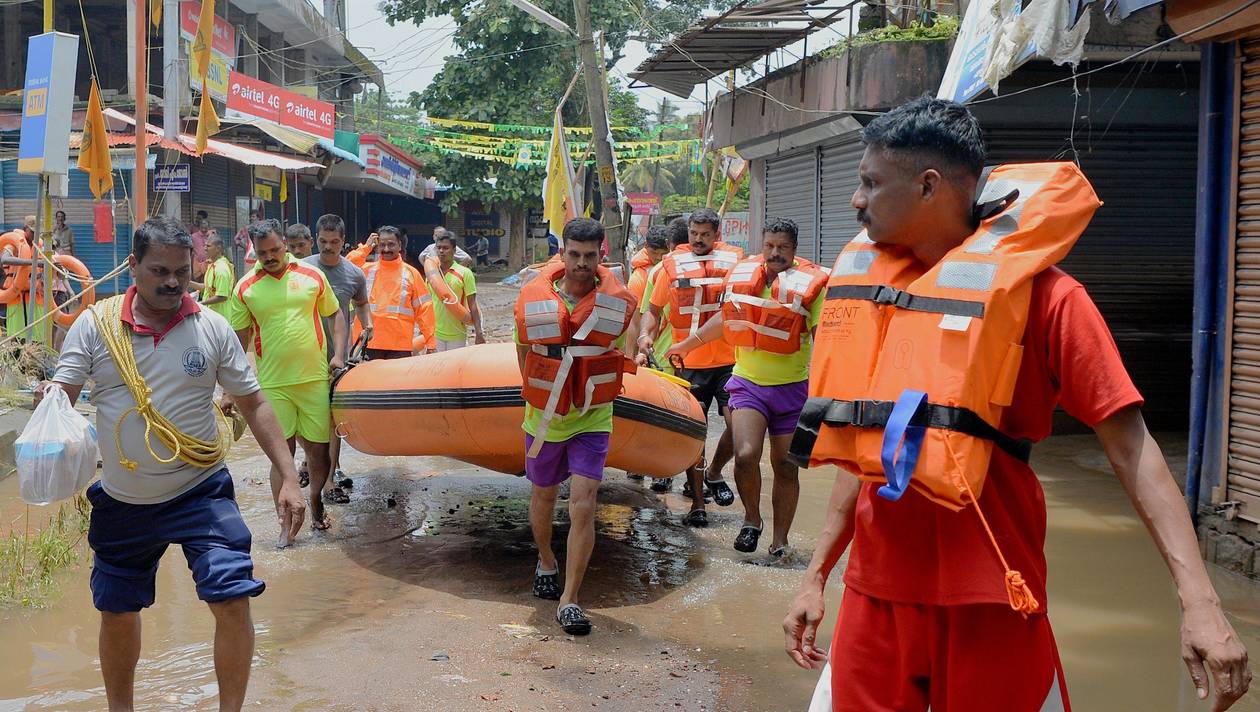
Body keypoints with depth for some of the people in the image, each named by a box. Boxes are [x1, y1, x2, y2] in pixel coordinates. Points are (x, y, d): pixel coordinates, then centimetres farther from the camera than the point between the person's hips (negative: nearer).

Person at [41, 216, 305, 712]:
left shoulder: (212, 328, -5)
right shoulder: (95, 325, -5)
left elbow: (253, 404, -1)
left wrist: (287, 477, -7)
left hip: (201, 492, -1)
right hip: (123, 501, 2)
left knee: (233, 601, -11)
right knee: (117, 612, 16)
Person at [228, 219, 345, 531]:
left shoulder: (312, 275, 4)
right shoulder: (245, 288, 1)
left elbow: (336, 314, 14)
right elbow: (238, 342, 6)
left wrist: (338, 355, 2)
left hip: (315, 378, 1)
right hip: (272, 384, -1)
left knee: (318, 448, 6)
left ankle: (316, 499, 32)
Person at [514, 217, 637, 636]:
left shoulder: (619, 301, -10)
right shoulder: (532, 297, -9)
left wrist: (593, 392, 6)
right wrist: (537, 391, 11)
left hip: (592, 418, -2)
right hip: (543, 416, 2)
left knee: (583, 507, -11)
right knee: (543, 495, 19)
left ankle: (569, 600, -3)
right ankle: (546, 563, 47)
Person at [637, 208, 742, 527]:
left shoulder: (735, 259, 4)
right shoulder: (673, 264, 3)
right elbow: (653, 310, 9)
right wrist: (645, 336, -8)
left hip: (729, 360, 0)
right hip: (689, 363, 0)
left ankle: (714, 473, 24)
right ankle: (697, 504, 17)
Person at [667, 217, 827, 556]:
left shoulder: (809, 284, -8)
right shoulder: (742, 275, 3)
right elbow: (726, 317, 20)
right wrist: (688, 344, 29)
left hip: (792, 388, -2)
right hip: (748, 383, 2)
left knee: (785, 467, 6)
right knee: (746, 455, -16)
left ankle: (780, 540, 22)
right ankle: (752, 519, 11)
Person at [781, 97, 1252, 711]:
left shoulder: (1038, 292, -9)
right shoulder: (872, 283, 6)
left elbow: (1129, 446, -10)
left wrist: (1198, 600, -19)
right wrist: (816, 575, 14)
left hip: (986, 597, -5)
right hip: (875, 586, 5)